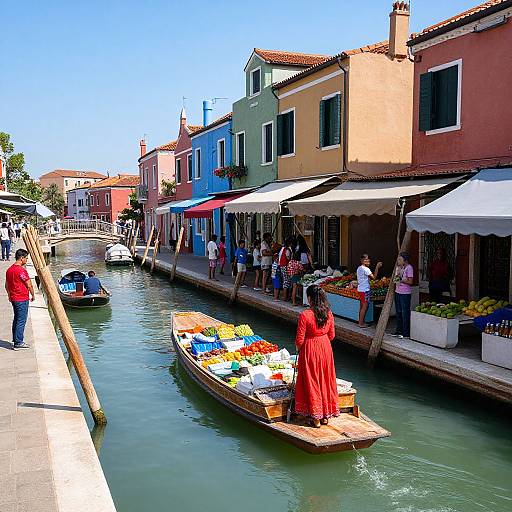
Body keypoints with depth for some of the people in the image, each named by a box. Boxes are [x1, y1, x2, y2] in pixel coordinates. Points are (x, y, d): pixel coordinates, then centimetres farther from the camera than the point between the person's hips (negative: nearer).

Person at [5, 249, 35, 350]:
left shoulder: (9, 269, 9)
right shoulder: (21, 270, -18)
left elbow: (6, 285, 18)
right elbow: (29, 285, -14)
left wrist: (10, 295, 29)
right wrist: (33, 295, 1)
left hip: (13, 298, 9)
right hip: (22, 299, -9)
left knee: (16, 319, 17)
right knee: (21, 321, -4)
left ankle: (15, 340, 24)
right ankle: (18, 343, -1)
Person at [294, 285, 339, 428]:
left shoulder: (305, 315, -21)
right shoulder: (328, 313, -5)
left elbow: (299, 340, -16)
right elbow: (331, 335, 5)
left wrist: (298, 349, 4)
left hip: (310, 351, -5)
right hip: (325, 348, 5)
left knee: (312, 381, 8)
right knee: (325, 380, 16)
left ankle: (316, 418, 15)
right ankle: (326, 415, 26)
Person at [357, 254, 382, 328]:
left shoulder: (359, 268, 11)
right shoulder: (365, 269, -17)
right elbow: (374, 277, -20)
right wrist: (377, 267, -17)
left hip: (360, 289, 10)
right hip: (365, 290, -10)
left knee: (362, 306, 14)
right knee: (365, 306, -4)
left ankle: (360, 322, 19)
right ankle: (361, 323, -1)